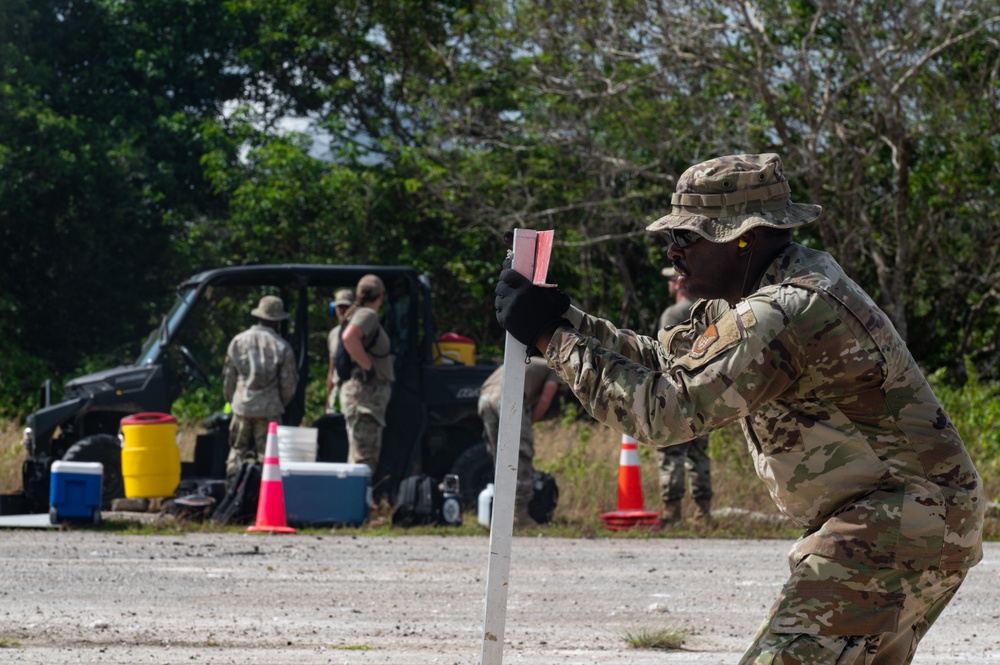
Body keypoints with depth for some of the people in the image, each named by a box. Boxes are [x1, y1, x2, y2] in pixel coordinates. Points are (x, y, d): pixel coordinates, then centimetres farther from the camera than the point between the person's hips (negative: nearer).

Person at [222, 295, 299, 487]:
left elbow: (228, 378, 9)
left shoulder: (238, 341, 3)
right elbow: (289, 384, -1)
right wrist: (280, 404, 17)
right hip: (269, 410, -3)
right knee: (266, 453, 1)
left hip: (241, 407, 3)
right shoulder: (281, 347, -5)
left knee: (237, 451, 12)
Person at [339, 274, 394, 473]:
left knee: (369, 457, 13)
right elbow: (349, 337, -28)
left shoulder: (361, 314, 19)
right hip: (364, 392, -10)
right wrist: (367, 366, -19)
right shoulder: (367, 315, -11)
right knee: (363, 457, -14)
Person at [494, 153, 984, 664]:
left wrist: (551, 337, -18)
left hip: (901, 524, -11)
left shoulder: (787, 313, -23)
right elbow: (664, 359, 17)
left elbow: (667, 409, -24)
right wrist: (564, 317, 6)